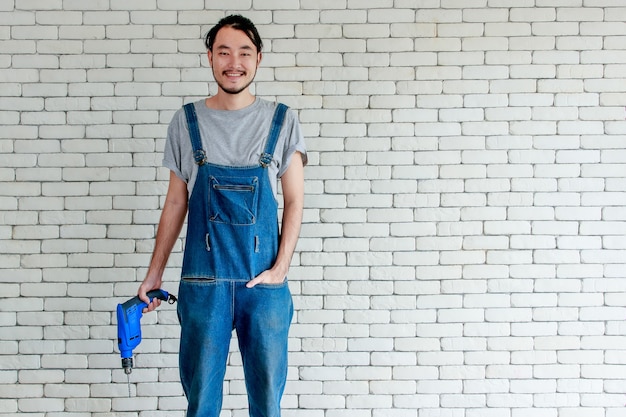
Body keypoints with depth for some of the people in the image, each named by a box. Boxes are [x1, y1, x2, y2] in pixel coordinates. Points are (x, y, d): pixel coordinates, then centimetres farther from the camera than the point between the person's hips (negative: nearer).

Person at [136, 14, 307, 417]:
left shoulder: (282, 121, 2)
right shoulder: (186, 120, 5)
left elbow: (294, 201, 3)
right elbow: (176, 203, 10)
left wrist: (281, 267, -8)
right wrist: (154, 274, 8)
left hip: (265, 282, 0)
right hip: (202, 282, 1)